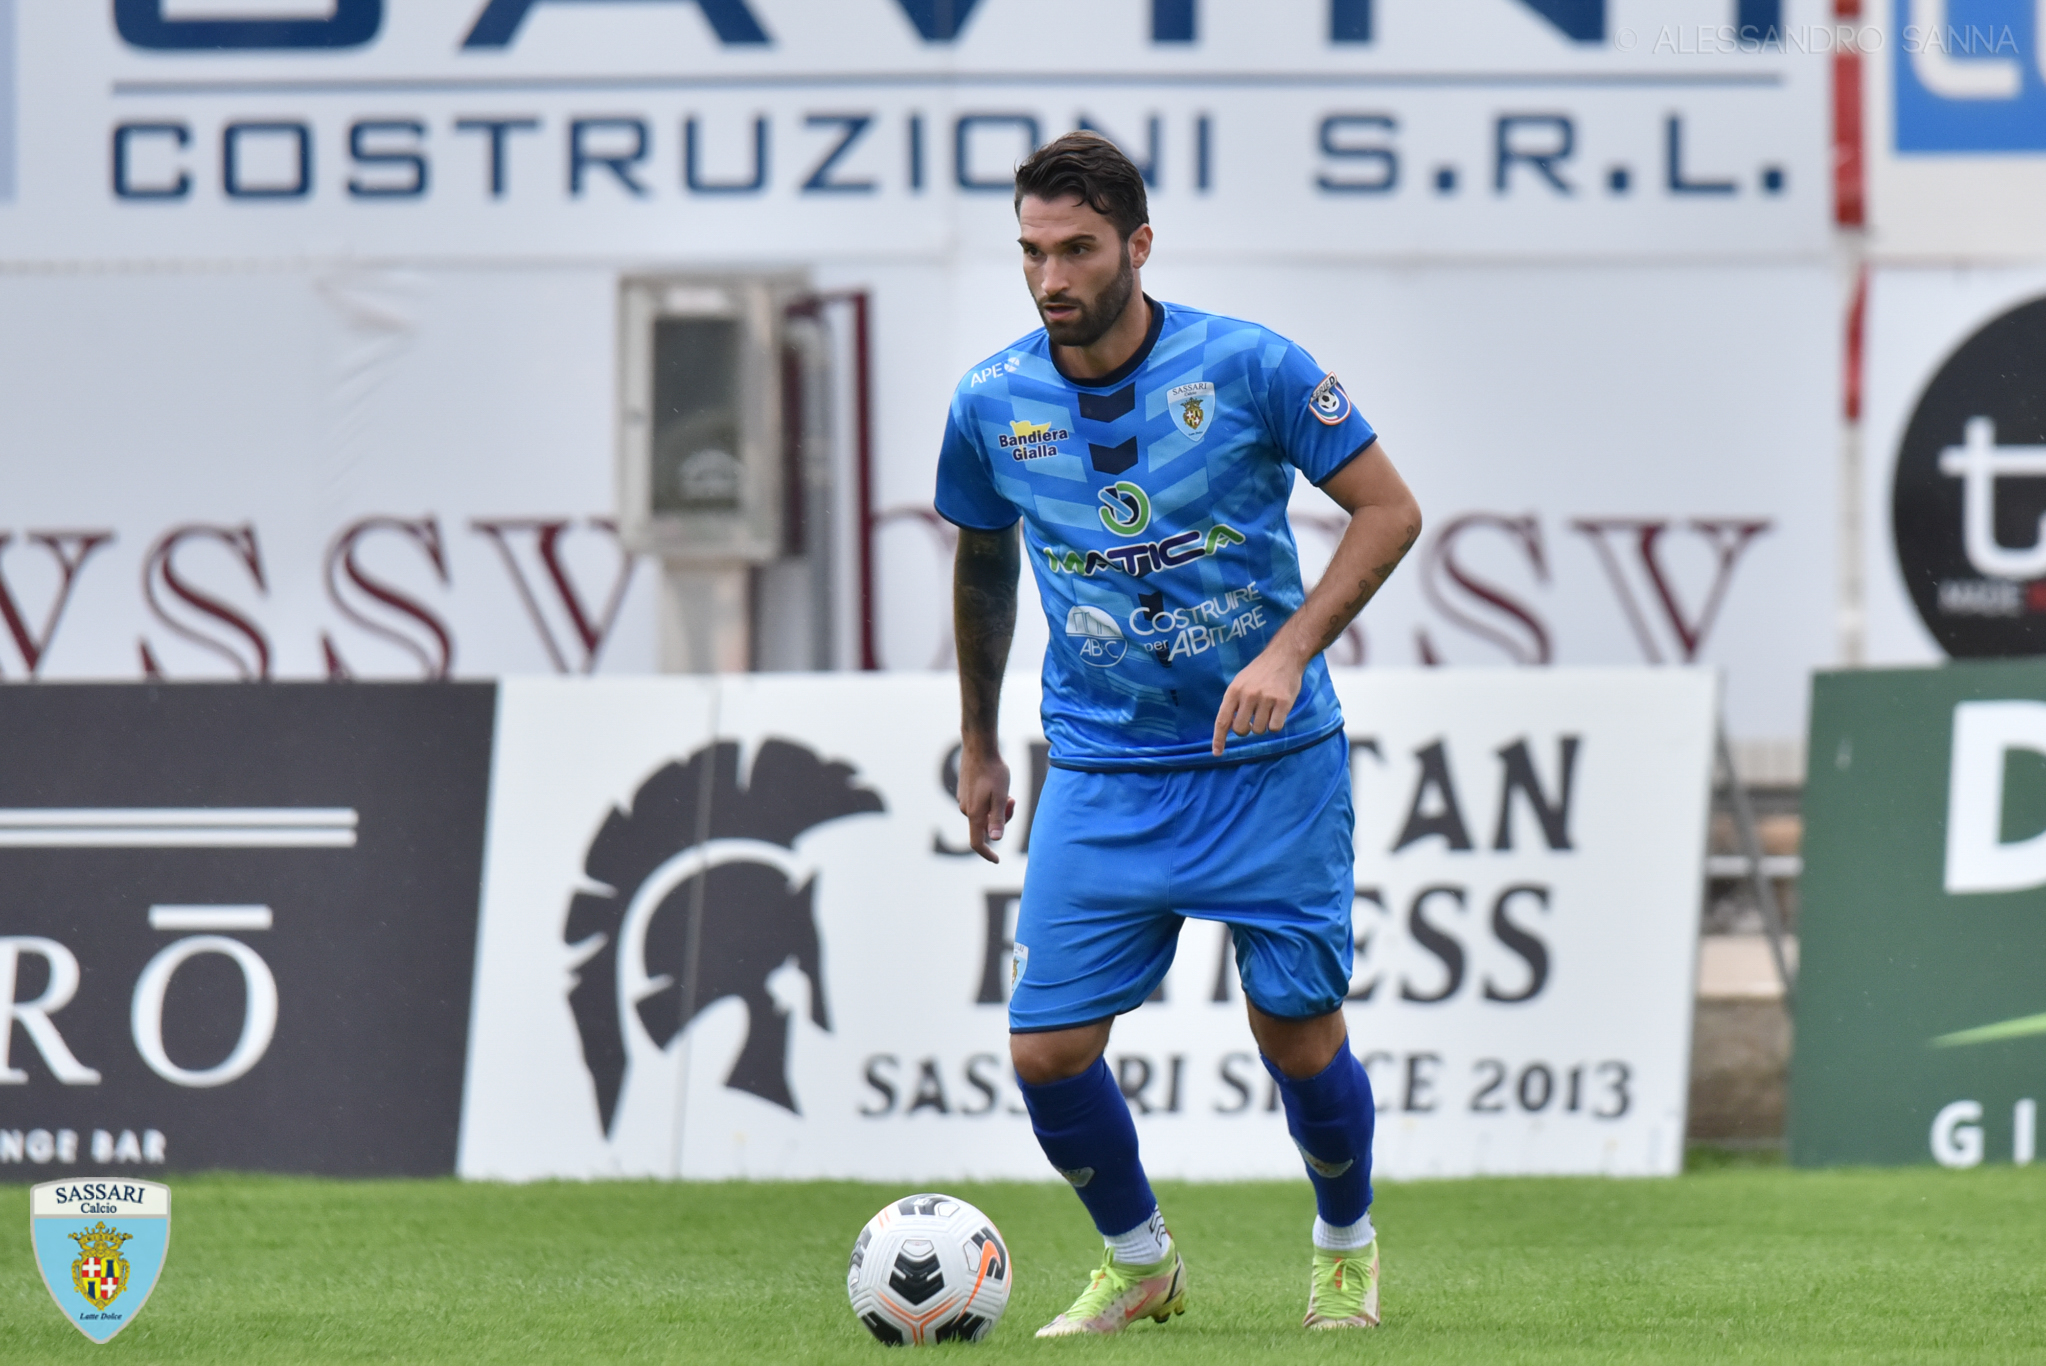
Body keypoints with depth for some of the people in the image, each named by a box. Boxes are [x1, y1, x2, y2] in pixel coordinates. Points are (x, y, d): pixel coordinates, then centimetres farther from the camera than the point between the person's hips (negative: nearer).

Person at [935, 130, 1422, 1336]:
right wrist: (978, 744, 21)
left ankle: (1347, 1245, 30)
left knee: (1299, 1039, 0)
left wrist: (1288, 650, -18)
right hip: (1102, 775, 2)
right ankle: (1139, 1262, 20)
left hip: (1273, 760, -2)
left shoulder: (1250, 367, -12)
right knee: (1047, 1050, -6)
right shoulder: (992, 404, -3)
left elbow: (1389, 511, -6)